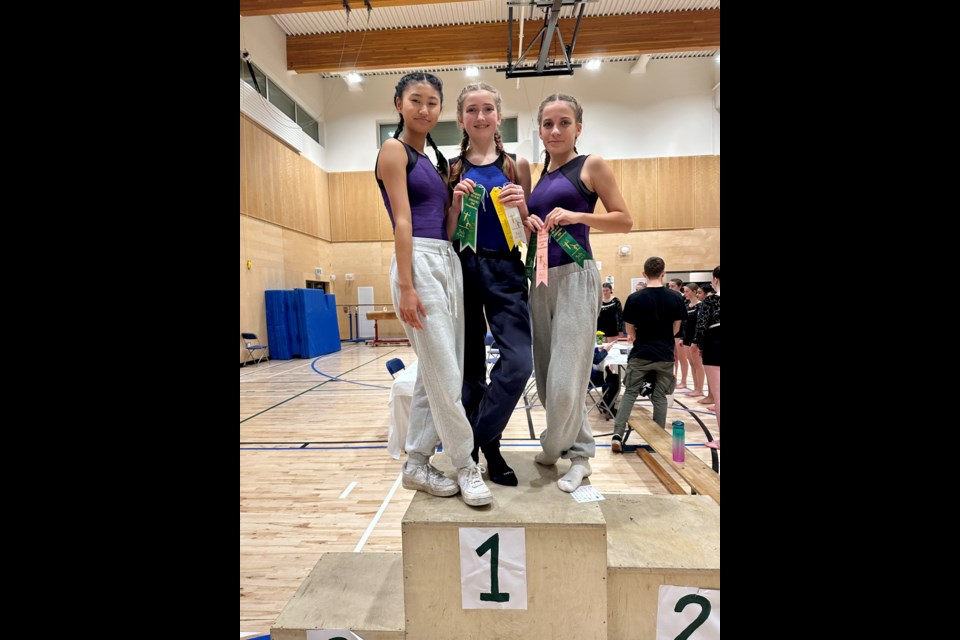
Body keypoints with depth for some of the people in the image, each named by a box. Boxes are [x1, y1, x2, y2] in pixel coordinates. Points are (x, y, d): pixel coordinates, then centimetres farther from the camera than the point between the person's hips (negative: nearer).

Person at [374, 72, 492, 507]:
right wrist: (405, 287, -17)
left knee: (433, 372, 9)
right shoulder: (394, 149, 2)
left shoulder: (435, 157, 24)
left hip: (448, 262, 9)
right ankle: (466, 466, 10)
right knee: (446, 374, -6)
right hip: (419, 263, -8)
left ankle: (417, 464, 22)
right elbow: (402, 221, -11)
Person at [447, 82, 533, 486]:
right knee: (470, 366, 7)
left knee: (520, 361, -12)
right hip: (462, 269, 0)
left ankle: (477, 441, 10)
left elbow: (528, 233, 10)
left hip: (505, 271, 0)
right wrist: (457, 203, -11)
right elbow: (447, 234, 6)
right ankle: (485, 444, 26)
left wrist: (522, 208, -10)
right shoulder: (451, 169, 8)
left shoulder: (516, 166, 9)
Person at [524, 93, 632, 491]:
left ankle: (554, 448, 18)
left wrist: (576, 216, -16)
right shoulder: (538, 175, 18)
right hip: (539, 279, 7)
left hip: (575, 276, -6)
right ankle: (577, 451, 27)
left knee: (565, 381, -8)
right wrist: (530, 225, 1)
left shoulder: (592, 166, 2)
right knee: (546, 376, 9)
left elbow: (624, 221, -3)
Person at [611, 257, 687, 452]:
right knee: (660, 397, 11)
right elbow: (676, 328, 6)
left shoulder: (635, 298, -9)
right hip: (665, 354, 2)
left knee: (630, 393, 6)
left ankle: (617, 434, -2)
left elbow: (630, 330, -1)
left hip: (640, 354, -1)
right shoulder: (675, 298, -3)